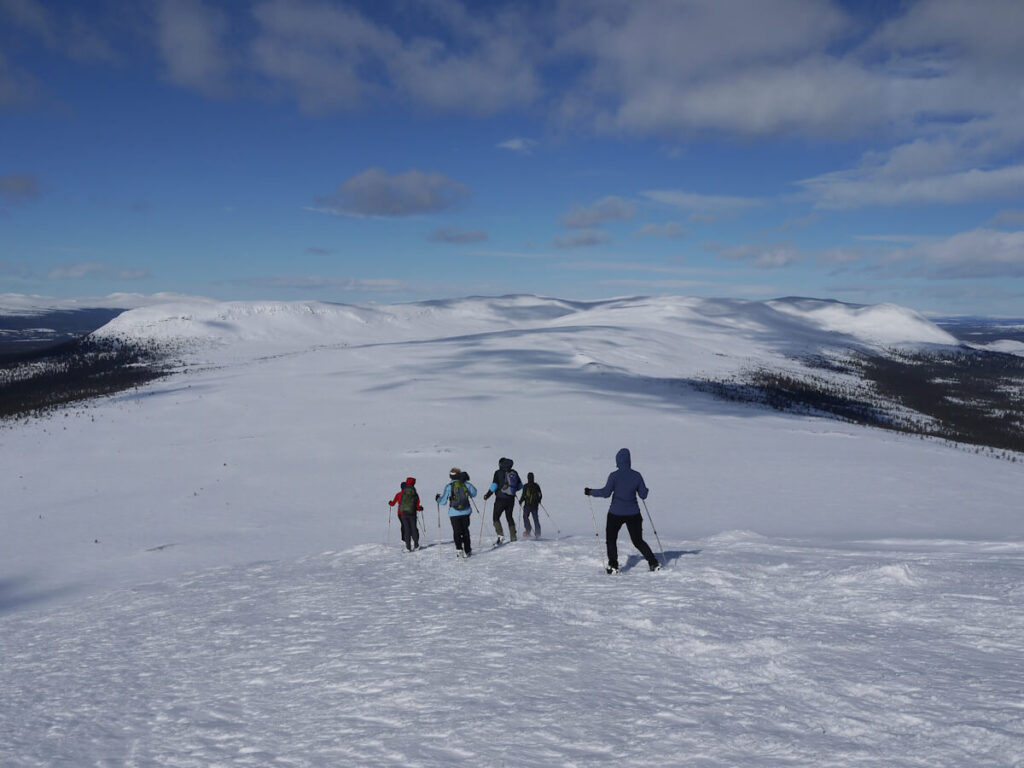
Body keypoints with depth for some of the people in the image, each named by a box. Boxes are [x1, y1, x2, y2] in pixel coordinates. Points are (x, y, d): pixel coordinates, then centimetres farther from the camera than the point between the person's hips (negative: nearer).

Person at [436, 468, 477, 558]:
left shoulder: (448, 487, -9)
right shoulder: (466, 484, -2)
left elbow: (443, 501, -5)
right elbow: (474, 493, 14)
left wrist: (437, 498, 16)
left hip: (454, 513, -2)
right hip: (466, 512, 2)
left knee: (457, 532, 6)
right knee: (465, 531, 14)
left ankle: (459, 549, -7)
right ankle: (467, 550, 17)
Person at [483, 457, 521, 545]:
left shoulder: (498, 472, -6)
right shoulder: (514, 473, 7)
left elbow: (494, 485, -13)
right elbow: (520, 485, 12)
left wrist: (487, 495, -4)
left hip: (501, 499, -5)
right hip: (511, 499, 5)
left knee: (496, 517, 3)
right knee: (510, 517, 16)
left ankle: (500, 535, -15)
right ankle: (513, 538, 14)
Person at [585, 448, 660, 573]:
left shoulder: (614, 475, -12)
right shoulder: (637, 475, -2)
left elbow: (605, 493, -15)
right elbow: (643, 495, 3)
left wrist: (591, 492, -1)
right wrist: (645, 490, 25)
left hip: (616, 513, -3)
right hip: (633, 513, 3)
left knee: (611, 539, 15)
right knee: (638, 541, 17)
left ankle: (613, 566, 6)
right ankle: (654, 564, 10)